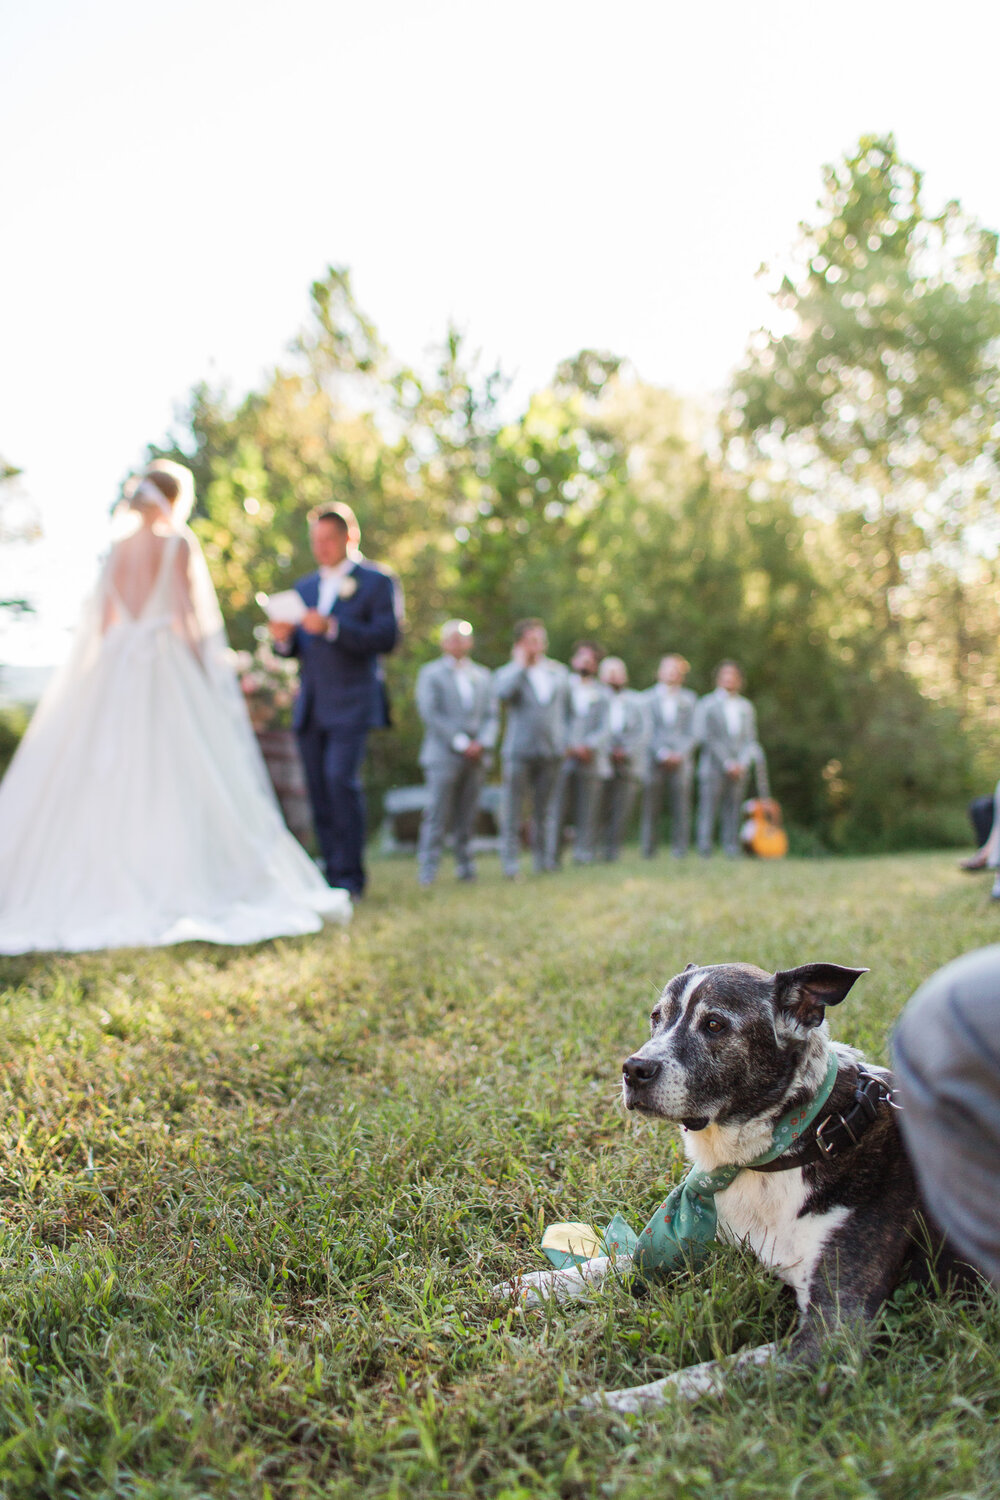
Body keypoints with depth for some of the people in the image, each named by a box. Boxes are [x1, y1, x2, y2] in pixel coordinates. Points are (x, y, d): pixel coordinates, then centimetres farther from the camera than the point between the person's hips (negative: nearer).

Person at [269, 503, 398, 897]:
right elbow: (295, 649, 20)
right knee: (319, 791, 4)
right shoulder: (304, 587, 20)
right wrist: (284, 639, -4)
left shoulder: (376, 581, 3)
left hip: (351, 704, -6)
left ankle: (350, 876, -11)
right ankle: (333, 878, 10)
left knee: (341, 779, -19)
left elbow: (386, 637, -10)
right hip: (310, 707, 6)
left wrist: (332, 628, -20)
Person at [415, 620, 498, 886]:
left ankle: (465, 865, 9)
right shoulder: (430, 673, 6)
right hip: (443, 755, -4)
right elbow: (430, 713, -4)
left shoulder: (483, 675, 18)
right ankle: (427, 870, -6)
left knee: (467, 818, 4)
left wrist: (483, 743, -6)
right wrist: (460, 742, -12)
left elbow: (491, 715, 13)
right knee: (436, 815, -8)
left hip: (476, 756, 4)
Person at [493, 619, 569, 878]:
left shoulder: (559, 671, 14)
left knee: (543, 810, 9)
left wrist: (564, 740, 13)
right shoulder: (507, 673, 2)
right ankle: (510, 860, 1)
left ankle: (542, 857, 18)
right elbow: (502, 693, -21)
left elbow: (564, 708, 21)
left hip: (551, 751, 4)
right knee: (512, 810, -4)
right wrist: (521, 665, -11)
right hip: (519, 752, -4)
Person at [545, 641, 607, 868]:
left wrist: (587, 746, -12)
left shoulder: (600, 694, 15)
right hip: (561, 757, -2)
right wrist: (566, 746, -9)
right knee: (557, 811, -5)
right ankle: (552, 857, -3)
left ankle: (583, 857, 4)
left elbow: (602, 727, 6)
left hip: (588, 759, 2)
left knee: (585, 813, 0)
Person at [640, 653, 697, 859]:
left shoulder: (689, 699, 14)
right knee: (650, 809, -3)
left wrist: (680, 753, -6)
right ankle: (648, 852, 3)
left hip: (681, 760, 1)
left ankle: (680, 852, 0)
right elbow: (648, 731, 1)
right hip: (654, 761, -1)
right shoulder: (648, 697, 8)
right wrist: (662, 754, -9)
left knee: (681, 809, -3)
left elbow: (691, 731, 8)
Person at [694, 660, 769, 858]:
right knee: (708, 812, -8)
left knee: (733, 814, 0)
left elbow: (750, 739, 12)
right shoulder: (707, 704, 5)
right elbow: (705, 737, -3)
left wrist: (742, 763, -5)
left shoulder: (746, 706, 16)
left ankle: (731, 854, 2)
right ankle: (705, 854, -7)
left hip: (739, 769, 3)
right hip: (713, 766, -3)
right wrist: (726, 763, -10)